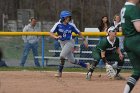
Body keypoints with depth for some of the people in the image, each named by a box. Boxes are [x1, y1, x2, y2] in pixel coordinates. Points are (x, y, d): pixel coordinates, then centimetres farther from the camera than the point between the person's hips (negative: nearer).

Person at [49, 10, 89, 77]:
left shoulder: (71, 25, -10)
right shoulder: (58, 25, -10)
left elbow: (78, 33, 3)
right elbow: (51, 33, -13)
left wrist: (84, 40, 2)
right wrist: (56, 37, -32)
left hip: (69, 42, -3)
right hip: (62, 43, 3)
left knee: (62, 55, -23)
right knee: (71, 60, 9)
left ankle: (59, 72, -12)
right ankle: (86, 65, 27)